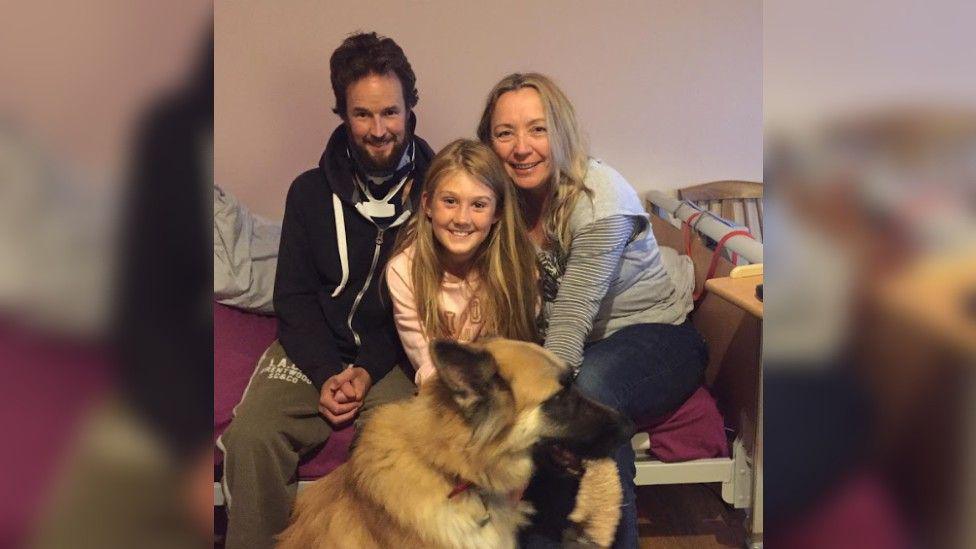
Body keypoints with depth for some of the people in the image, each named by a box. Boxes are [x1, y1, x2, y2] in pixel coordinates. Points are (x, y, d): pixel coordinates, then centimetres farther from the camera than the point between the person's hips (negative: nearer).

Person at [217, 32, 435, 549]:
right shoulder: (311, 191, 5)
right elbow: (293, 296, 6)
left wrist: (371, 370, -10)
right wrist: (326, 374, -9)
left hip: (399, 356, -1)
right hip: (316, 352, 2)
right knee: (251, 437, -22)